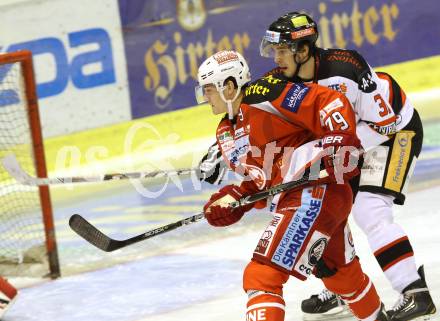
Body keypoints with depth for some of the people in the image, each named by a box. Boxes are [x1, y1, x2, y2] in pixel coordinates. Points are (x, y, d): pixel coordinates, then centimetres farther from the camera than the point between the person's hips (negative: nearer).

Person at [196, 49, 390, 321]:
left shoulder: (263, 95, -13)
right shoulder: (226, 133, 16)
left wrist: (340, 142, -25)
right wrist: (235, 198, 2)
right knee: (341, 275, 30)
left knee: (262, 275, -17)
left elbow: (329, 103, -16)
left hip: (316, 191, -10)